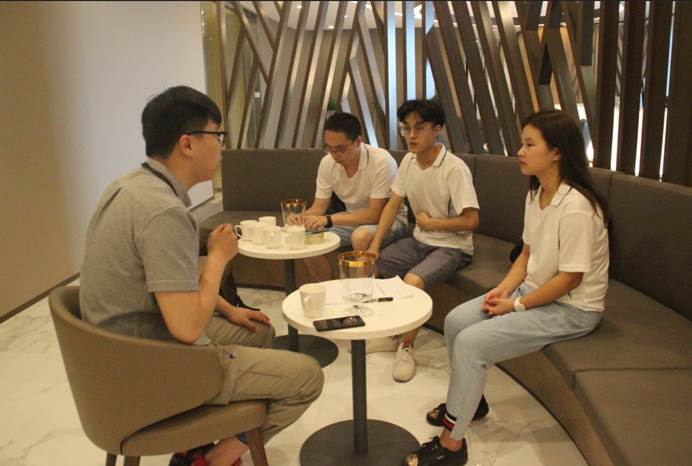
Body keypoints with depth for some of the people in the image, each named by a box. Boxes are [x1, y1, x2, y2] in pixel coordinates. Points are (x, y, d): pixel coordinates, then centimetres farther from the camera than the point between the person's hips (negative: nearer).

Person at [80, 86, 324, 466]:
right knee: (307, 376, -2)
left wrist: (228, 310, 14)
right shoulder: (162, 210, -28)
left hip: (127, 349, 9)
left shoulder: (132, 185, 3)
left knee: (260, 331, 25)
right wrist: (219, 255, -14)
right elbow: (188, 327, -29)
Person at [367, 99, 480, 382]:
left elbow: (470, 221, -23)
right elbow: (393, 205, 3)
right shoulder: (409, 161, -1)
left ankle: (406, 347, -7)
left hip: (452, 248, -7)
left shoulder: (454, 168, -22)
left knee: (412, 281, -32)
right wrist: (374, 246, -5)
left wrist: (430, 222, -12)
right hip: (419, 241, 8)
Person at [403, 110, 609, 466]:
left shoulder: (576, 206, -26)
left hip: (572, 308, -8)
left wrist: (516, 306, -16)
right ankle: (469, 399, 21)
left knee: (471, 342, -20)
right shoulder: (536, 193, 3)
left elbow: (569, 278, -23)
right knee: (455, 321, -2)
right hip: (533, 290, 9)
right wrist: (503, 288, -4)